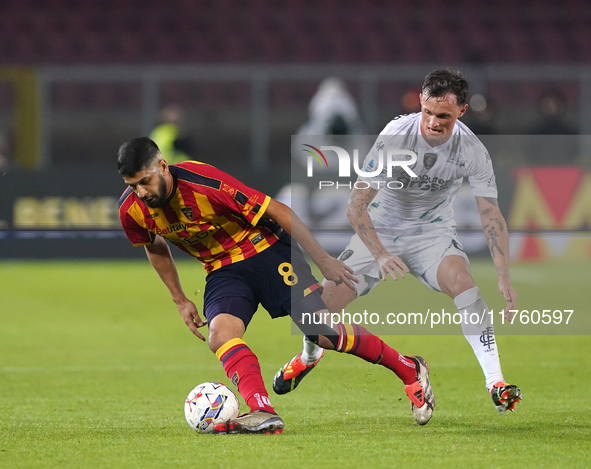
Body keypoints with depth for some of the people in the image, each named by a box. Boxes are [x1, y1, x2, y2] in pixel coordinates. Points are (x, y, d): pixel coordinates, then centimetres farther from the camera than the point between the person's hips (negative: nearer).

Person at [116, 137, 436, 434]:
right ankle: (263, 414, -36)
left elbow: (278, 212, -21)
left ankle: (410, 371, 6)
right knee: (220, 335, -26)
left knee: (323, 331, -12)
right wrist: (180, 300, 13)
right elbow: (155, 247, 14)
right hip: (222, 272, 5)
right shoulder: (131, 211, -12)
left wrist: (323, 260, -16)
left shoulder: (204, 183, -29)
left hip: (264, 250, -5)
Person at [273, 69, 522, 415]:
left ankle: (496, 383, -32)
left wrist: (504, 277, -23)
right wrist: (381, 256, -36)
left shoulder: (472, 151, -19)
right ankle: (309, 356, 29)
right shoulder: (395, 137, -25)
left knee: (461, 280, -33)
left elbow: (491, 215, -12)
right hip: (381, 231, 0)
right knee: (327, 299, -10)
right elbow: (356, 206, -23)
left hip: (433, 233, 0)